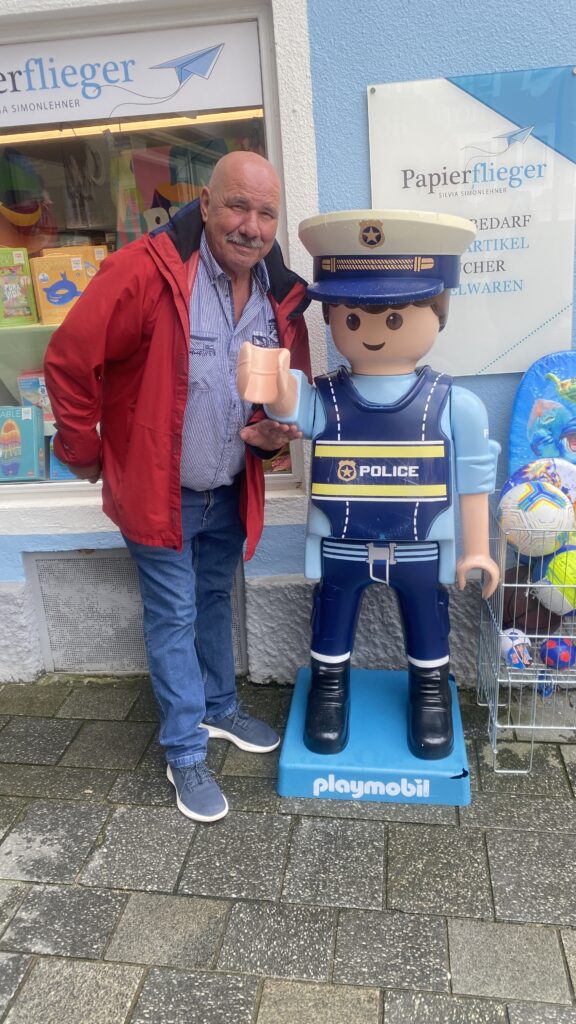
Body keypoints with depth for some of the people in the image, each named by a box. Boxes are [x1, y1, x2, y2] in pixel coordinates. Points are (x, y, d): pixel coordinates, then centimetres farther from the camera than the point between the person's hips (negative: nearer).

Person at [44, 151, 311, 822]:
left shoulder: (282, 300, -2)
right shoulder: (144, 272, -22)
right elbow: (70, 360, -18)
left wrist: (270, 433, -9)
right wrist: (84, 452, -10)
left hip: (228, 494, 6)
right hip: (157, 492, -5)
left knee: (214, 602, 22)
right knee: (174, 620, 5)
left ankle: (219, 709, 44)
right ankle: (185, 755, 23)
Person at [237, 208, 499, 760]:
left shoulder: (454, 404, -14)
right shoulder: (321, 399, -16)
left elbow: (472, 479, -5)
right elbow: (288, 400, -39)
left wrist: (475, 548, 2)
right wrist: (271, 388, -64)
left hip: (421, 549, 0)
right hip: (339, 549, 1)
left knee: (428, 624, 21)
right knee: (331, 624, 20)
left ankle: (431, 689, 46)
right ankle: (329, 685, 46)